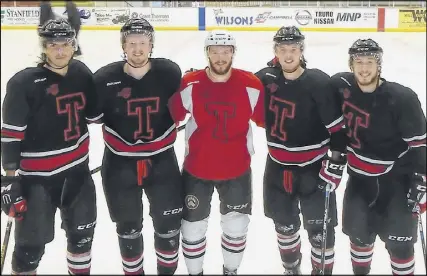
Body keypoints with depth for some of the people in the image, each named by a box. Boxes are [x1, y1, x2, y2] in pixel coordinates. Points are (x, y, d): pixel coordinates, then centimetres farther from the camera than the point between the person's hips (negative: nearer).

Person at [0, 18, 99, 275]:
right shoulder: (24, 82, -17)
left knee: (83, 231, 21)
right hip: (37, 176, -5)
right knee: (32, 242, 2)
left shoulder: (82, 73, -1)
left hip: (77, 167, 6)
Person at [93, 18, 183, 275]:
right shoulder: (105, 78, -11)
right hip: (120, 164, 0)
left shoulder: (170, 72, -9)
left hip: (162, 160, 1)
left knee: (169, 223, 11)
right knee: (128, 227, 15)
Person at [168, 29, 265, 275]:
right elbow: (169, 117, 0)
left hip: (237, 169, 1)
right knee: (193, 227, 13)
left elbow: (267, 119, 2)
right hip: (196, 169, 0)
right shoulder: (189, 85, -11)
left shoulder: (251, 85, -10)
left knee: (236, 226, 16)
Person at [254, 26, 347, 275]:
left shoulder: (319, 83, -17)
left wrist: (336, 160, -17)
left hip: (313, 166, -4)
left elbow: (338, 126, -13)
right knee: (284, 223, 18)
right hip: (278, 165, 4)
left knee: (320, 229, 2)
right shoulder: (265, 78, -4)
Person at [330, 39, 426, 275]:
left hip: (396, 177, -3)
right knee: (358, 233, 13)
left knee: (399, 242, 0)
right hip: (359, 175, 3)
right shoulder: (341, 86, -10)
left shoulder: (402, 98, -19)